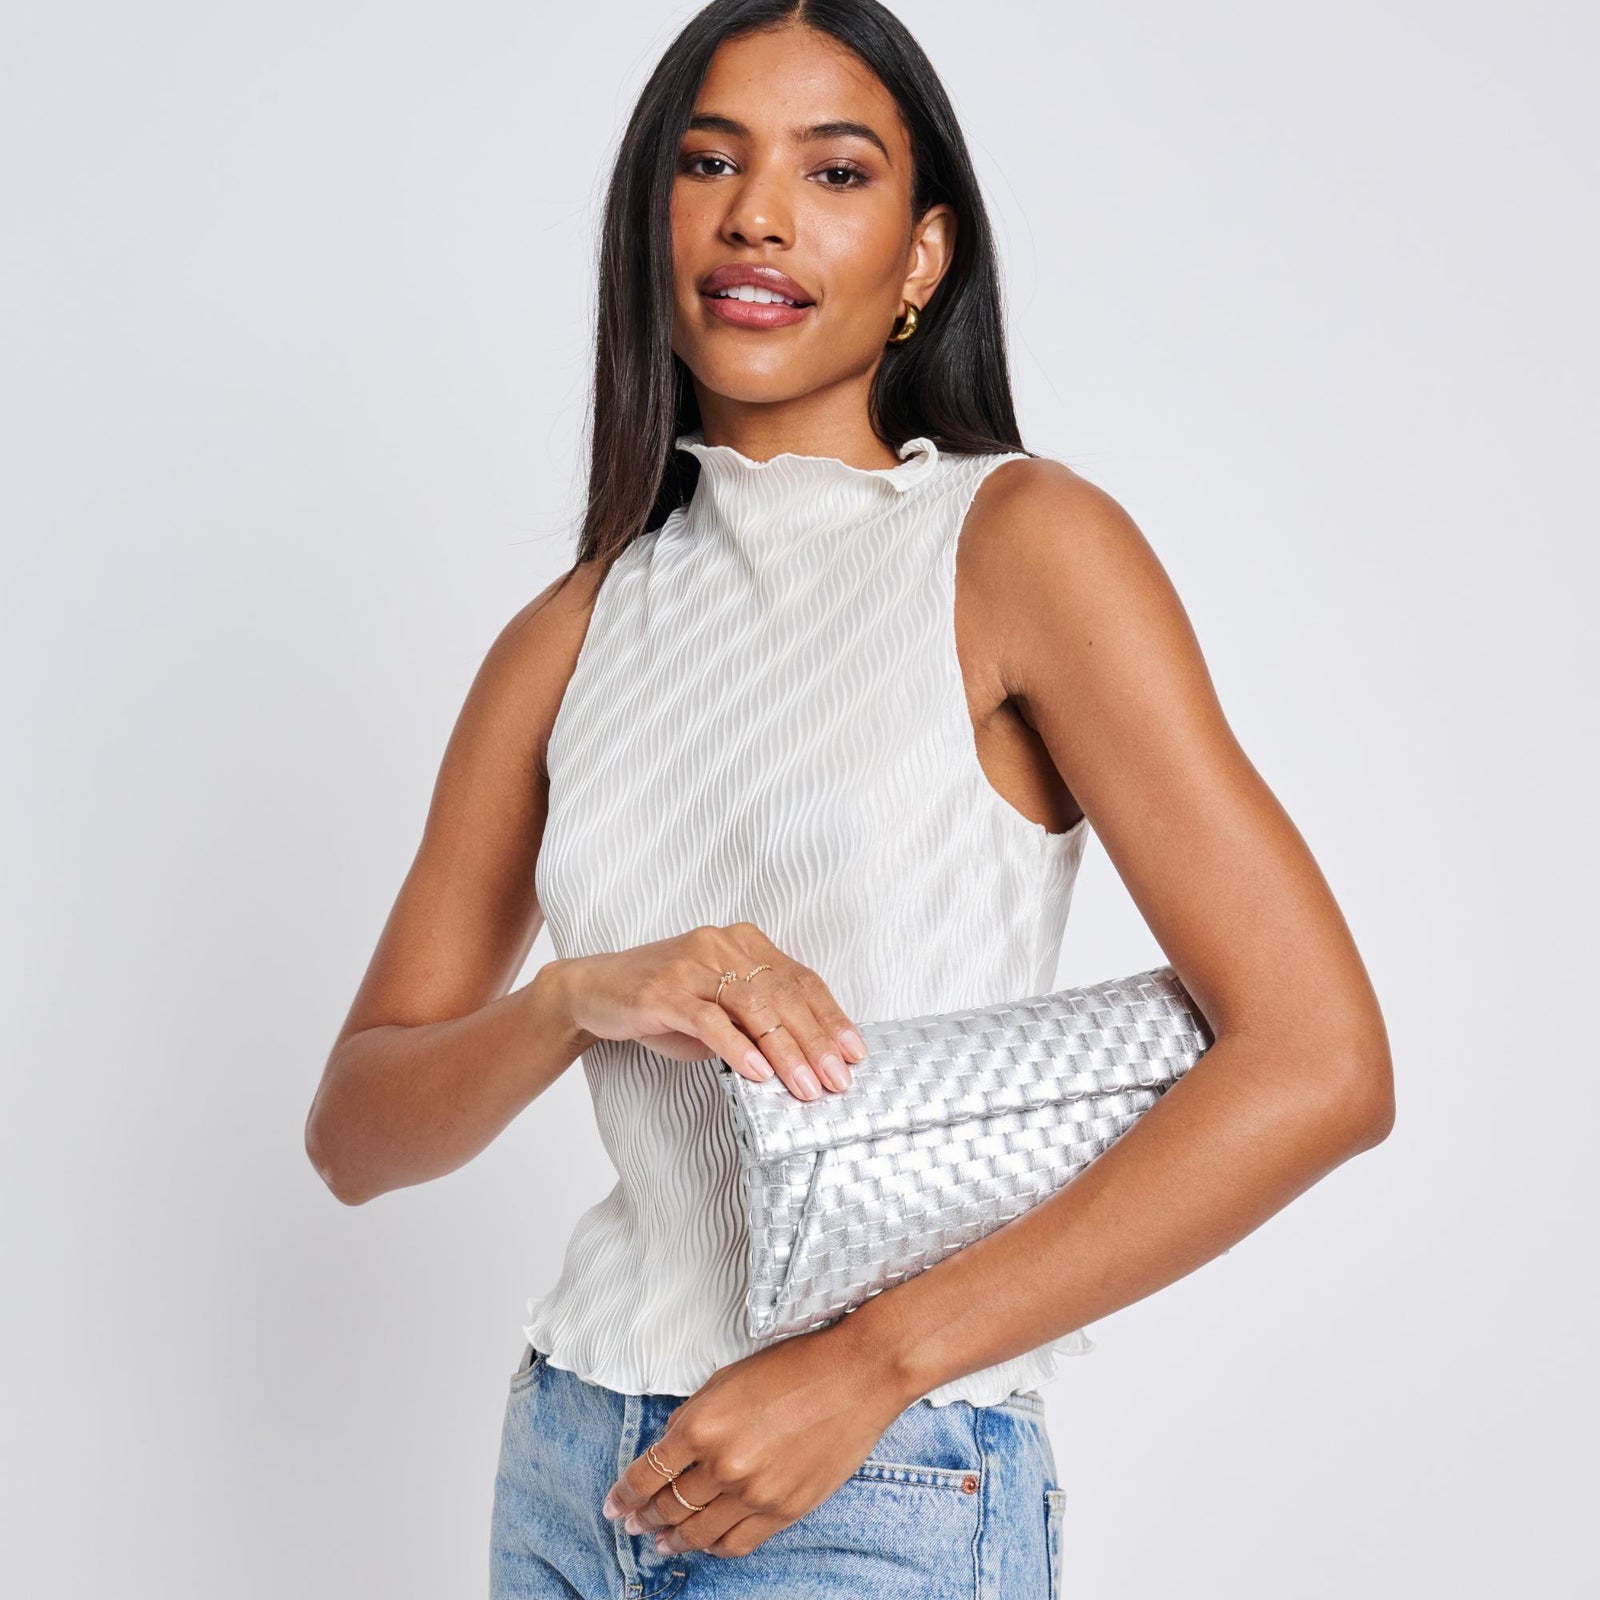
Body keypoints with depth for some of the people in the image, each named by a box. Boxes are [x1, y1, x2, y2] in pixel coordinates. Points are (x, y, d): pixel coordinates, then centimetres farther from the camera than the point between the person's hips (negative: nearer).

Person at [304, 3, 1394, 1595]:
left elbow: (1320, 1065, -16)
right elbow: (354, 1134, 6)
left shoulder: (1017, 540, -8)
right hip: (571, 1464, 5)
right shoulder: (571, 636, 5)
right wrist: (579, 998, -15)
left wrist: (869, 1362, -16)